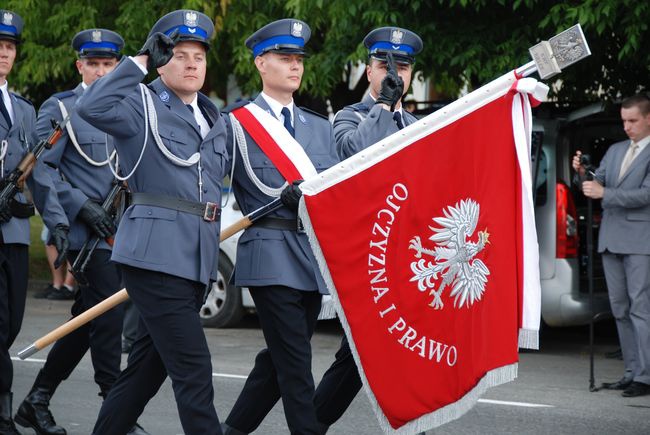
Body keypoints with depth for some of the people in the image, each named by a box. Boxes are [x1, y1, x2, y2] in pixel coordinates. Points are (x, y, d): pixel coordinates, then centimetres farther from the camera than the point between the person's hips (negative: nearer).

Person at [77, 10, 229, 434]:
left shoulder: (216, 120, 18)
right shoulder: (143, 105, -4)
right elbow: (92, 107, -23)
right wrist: (139, 61, -17)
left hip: (198, 258, 8)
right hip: (156, 254, -8)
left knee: (149, 364, 14)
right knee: (194, 371, -10)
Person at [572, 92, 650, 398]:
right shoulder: (615, 151, 17)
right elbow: (595, 186, 15)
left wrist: (604, 193, -17)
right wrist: (581, 174, -6)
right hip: (612, 240, 7)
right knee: (621, 311, 10)